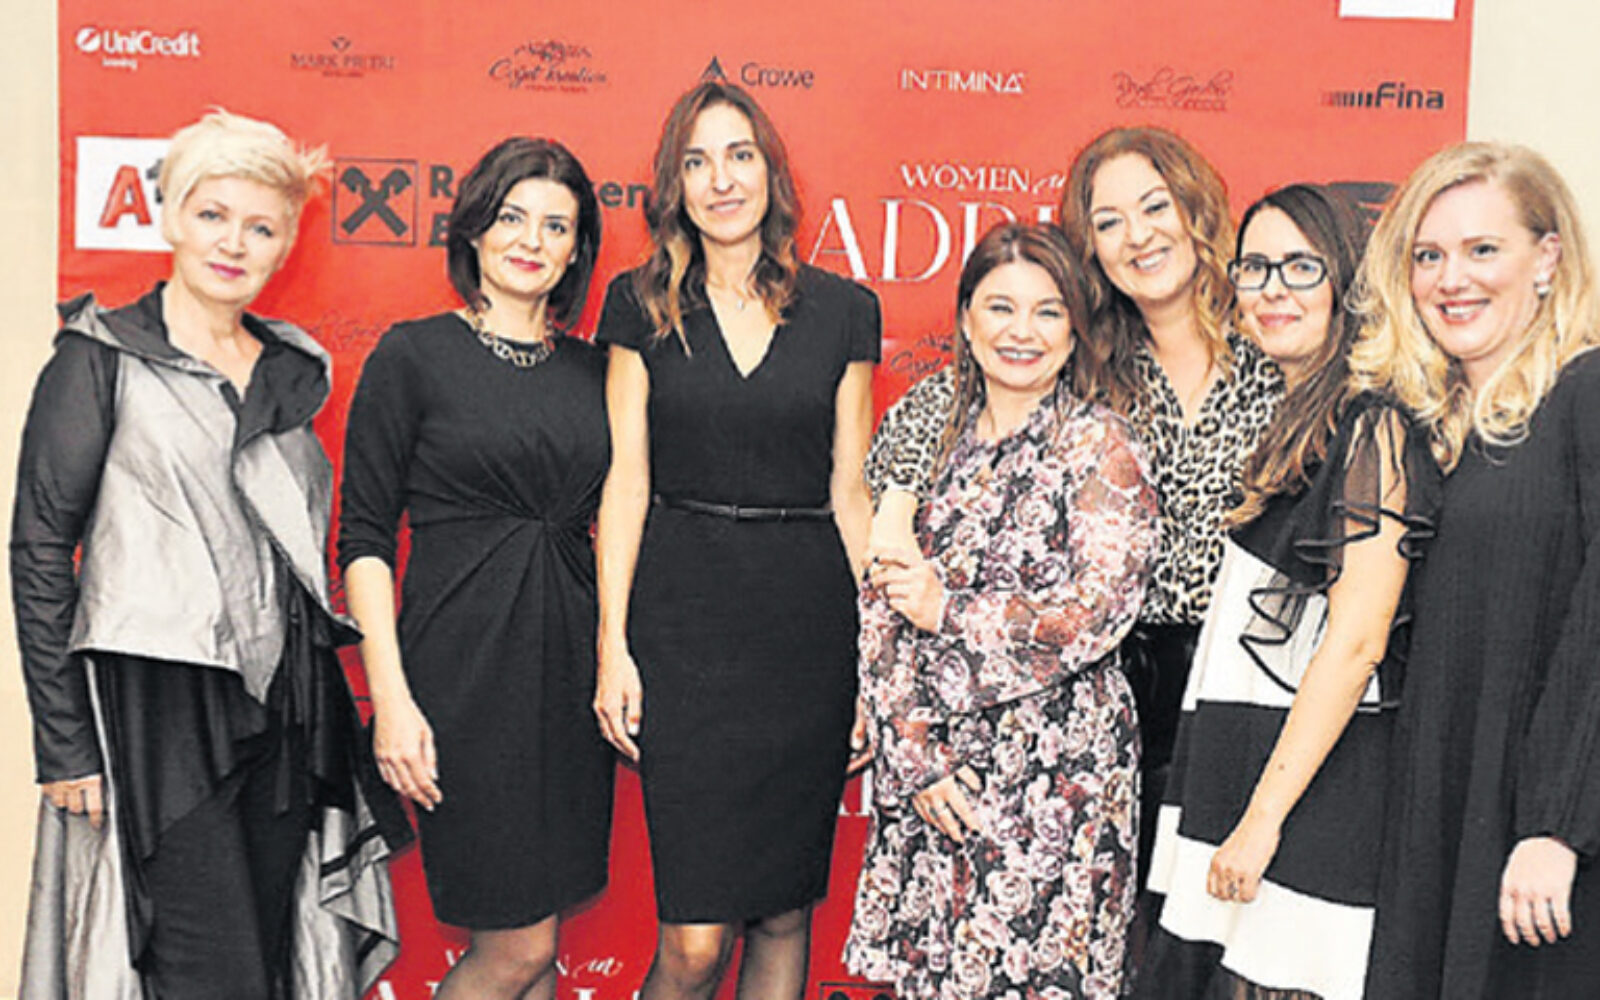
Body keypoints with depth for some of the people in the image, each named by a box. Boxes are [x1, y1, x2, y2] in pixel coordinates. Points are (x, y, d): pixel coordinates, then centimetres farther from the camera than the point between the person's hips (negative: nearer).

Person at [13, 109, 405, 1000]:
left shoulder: (293, 369, 13)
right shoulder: (103, 359, -2)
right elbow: (40, 551, -4)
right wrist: (64, 742, -9)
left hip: (284, 708, 5)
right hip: (159, 702, -5)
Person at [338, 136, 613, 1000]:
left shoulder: (591, 369, 11)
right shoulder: (414, 355, -3)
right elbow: (364, 536, -5)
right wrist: (390, 696, -12)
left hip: (573, 663, 5)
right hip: (466, 665, -5)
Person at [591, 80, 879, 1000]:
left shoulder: (843, 311, 6)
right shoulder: (642, 305, 4)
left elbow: (849, 490, 7)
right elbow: (627, 479, 2)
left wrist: (875, 649, 3)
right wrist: (613, 644, -4)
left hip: (809, 614, 2)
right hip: (683, 619, -1)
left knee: (786, 909, 10)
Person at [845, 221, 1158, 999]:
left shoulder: (1099, 446, -4)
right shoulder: (934, 439, 8)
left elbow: (1099, 610, -14)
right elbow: (882, 610, 4)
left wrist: (948, 612, -11)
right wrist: (915, 749, -5)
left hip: (1055, 770, -4)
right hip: (931, 772, 4)